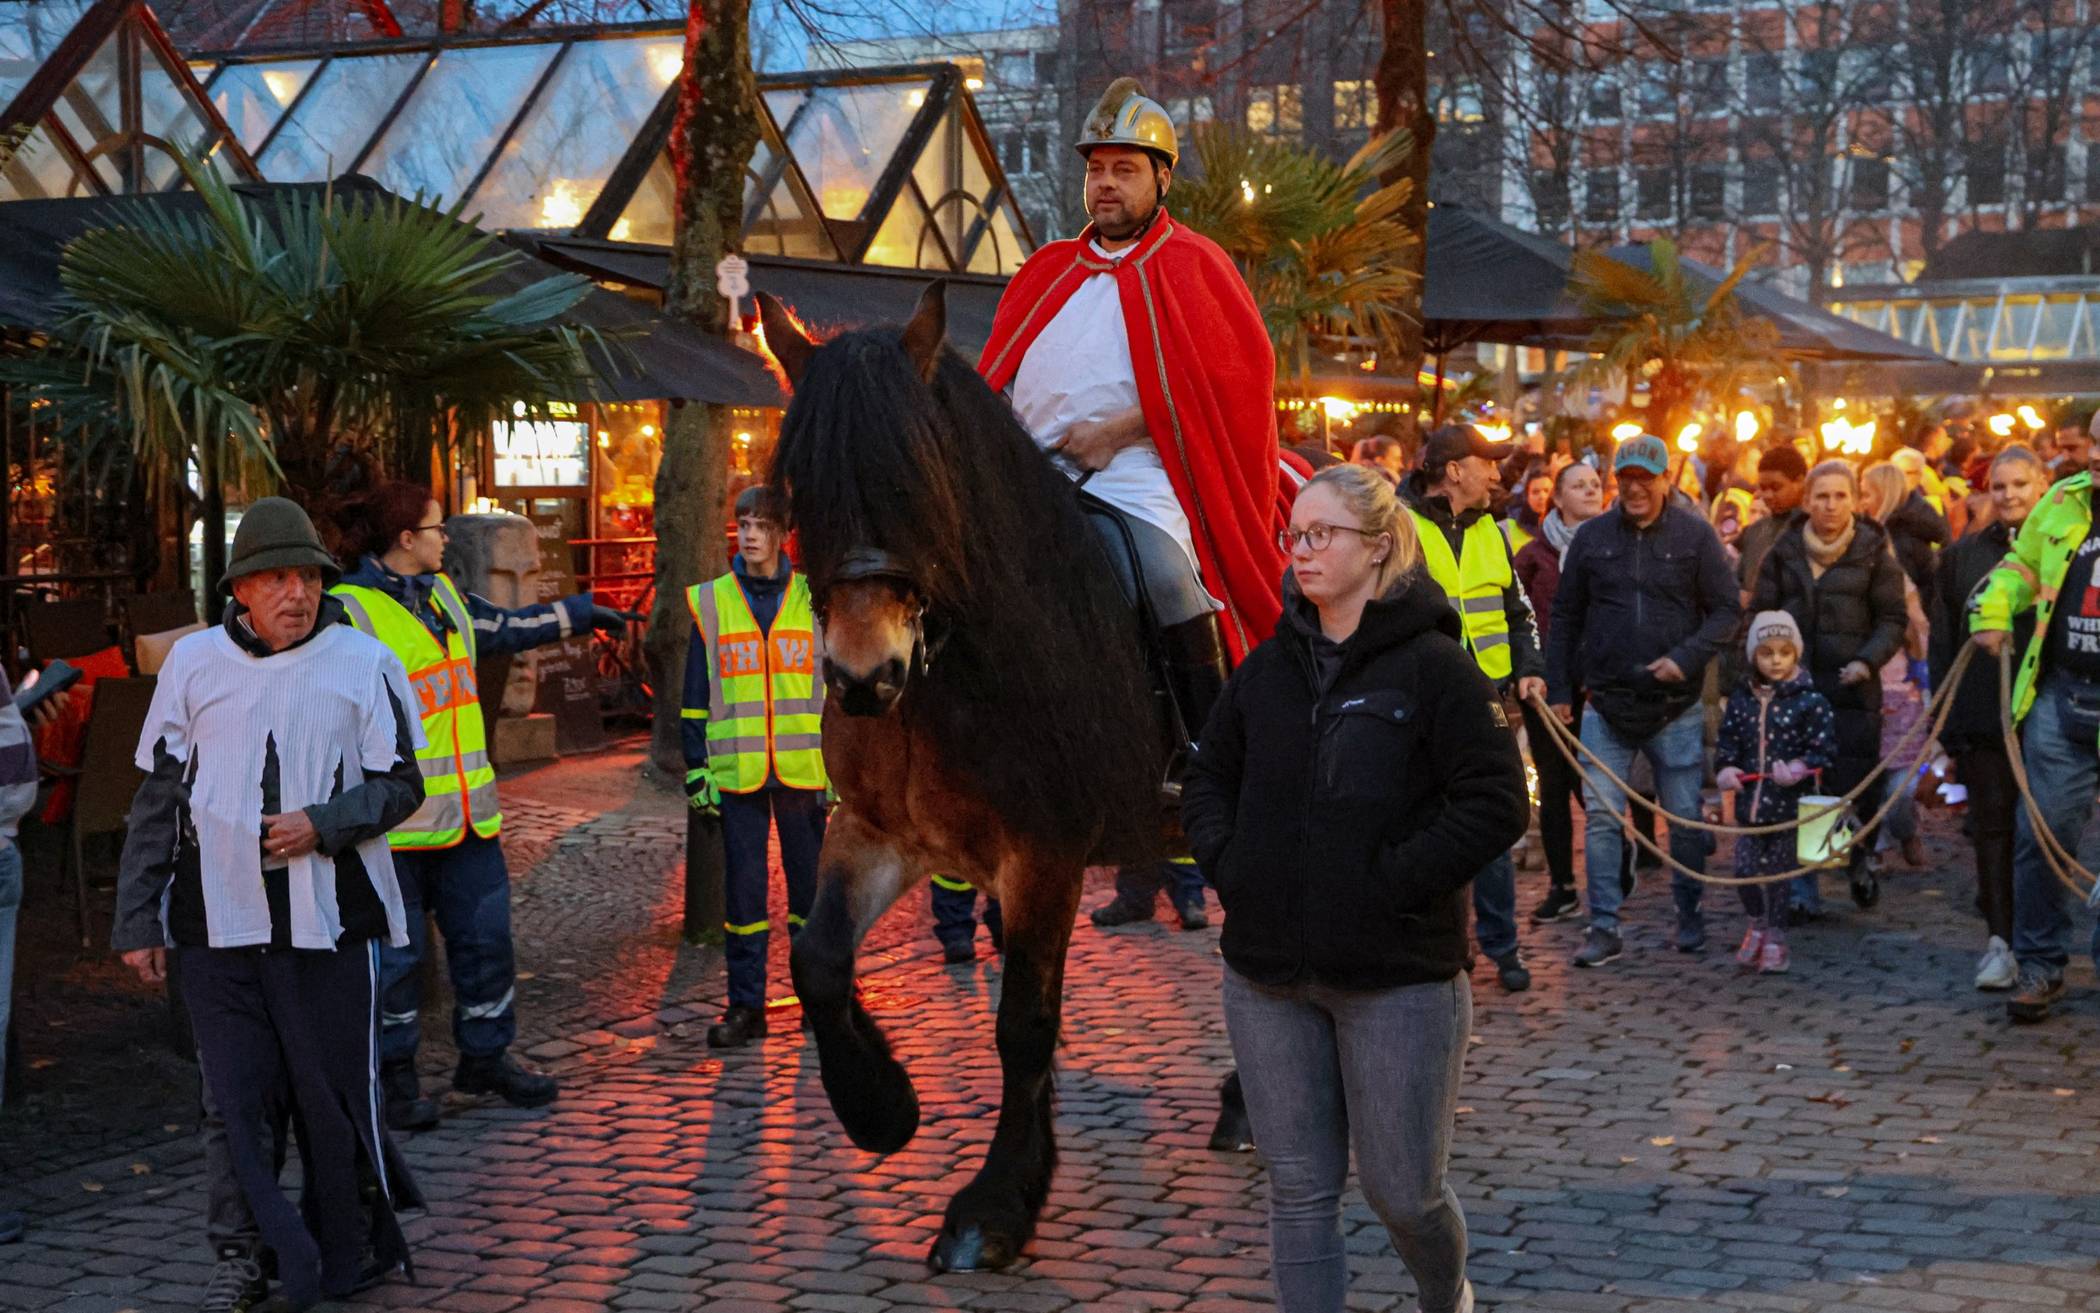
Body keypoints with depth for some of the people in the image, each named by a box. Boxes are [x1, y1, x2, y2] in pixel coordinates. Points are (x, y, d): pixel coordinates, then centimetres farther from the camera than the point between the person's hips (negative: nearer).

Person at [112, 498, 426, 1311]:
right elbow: (157, 799, 12)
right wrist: (138, 919, 9)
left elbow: (400, 784, 4)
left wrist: (322, 825, -15)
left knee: (334, 1096, 4)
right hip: (217, 924, 2)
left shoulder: (363, 663, 2)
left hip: (329, 922, -2)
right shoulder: (194, 663, 8)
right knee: (236, 1102, 2)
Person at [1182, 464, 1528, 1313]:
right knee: (1299, 1191, 8)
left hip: (1398, 978, -4)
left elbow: (1495, 806, -13)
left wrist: (1390, 883, -17)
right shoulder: (1268, 668, 9)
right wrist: (1229, 867, 2)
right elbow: (1209, 779, 19)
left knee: (1403, 1190, 7)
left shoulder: (1436, 668, -8)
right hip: (1267, 977, 4)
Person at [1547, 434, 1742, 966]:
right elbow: (1565, 617, 10)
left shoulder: (1695, 534, 0)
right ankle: (1604, 927, 3)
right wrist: (1558, 689, 7)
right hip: (1606, 703, 1)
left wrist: (1687, 657, -14)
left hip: (1676, 706, -1)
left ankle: (1689, 917, 24)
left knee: (1686, 817, 6)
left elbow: (1727, 609, 1)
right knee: (1600, 814, -4)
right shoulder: (1592, 537, 4)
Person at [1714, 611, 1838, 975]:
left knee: (1778, 873, 5)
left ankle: (1775, 939, 22)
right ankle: (1758, 924, 29)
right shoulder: (1741, 698, 5)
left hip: (1789, 805, -3)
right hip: (1750, 802, 3)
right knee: (1745, 870, 3)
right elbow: (1727, 740, 12)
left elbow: (1824, 750, -7)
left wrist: (1799, 768, -23)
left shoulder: (1809, 701, -7)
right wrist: (1724, 768, -6)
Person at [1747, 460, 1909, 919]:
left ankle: (1860, 861, 26)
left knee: (1855, 784, -3)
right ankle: (1802, 892, 6)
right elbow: (1760, 614, 13)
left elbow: (1893, 619, 3)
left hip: (1852, 689, -1)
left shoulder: (1873, 553, 2)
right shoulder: (1784, 552, 7)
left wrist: (1868, 660, -12)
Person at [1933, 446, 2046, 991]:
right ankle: (2000, 940, 4)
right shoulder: (1963, 556, 8)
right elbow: (1942, 642, 8)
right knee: (1992, 825, 0)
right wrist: (1943, 724, 3)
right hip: (1984, 715, 1)